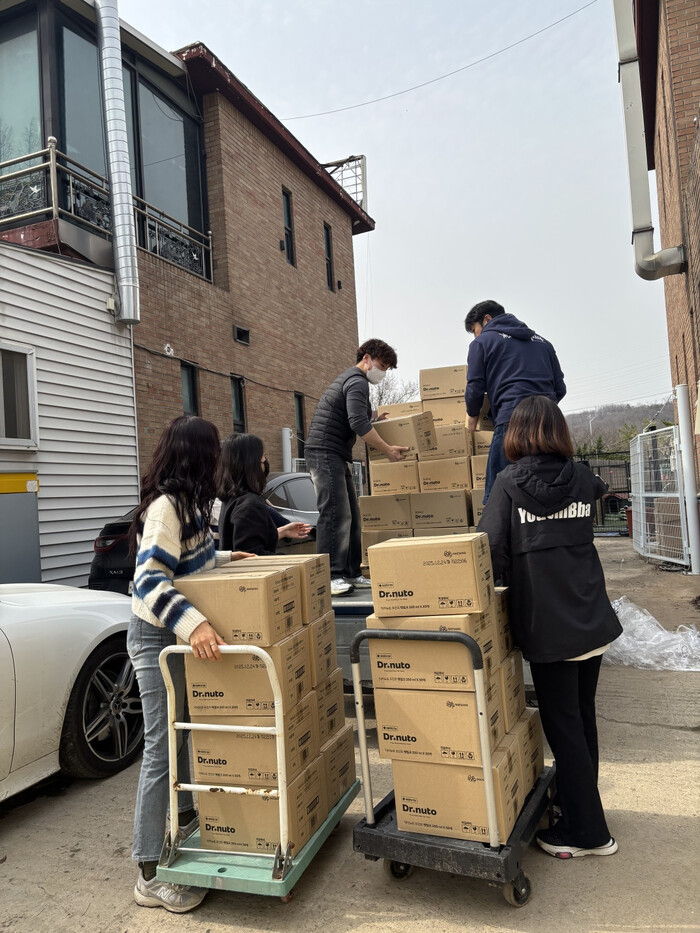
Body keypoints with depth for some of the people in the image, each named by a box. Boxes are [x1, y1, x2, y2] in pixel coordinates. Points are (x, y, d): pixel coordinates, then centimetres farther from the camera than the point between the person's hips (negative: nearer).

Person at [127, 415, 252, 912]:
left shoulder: (187, 503, 9)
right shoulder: (164, 507, -22)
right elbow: (149, 581, -31)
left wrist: (225, 558, 23)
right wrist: (192, 623, -42)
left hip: (182, 634, 9)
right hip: (158, 636, -9)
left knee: (183, 730, 21)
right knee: (162, 746, -5)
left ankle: (185, 815, 40)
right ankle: (151, 875, 6)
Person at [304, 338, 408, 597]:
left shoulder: (348, 379, 24)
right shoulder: (357, 382, -11)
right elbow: (359, 425, -22)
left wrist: (372, 417, 20)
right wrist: (388, 450, -15)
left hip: (335, 456, 11)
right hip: (325, 452, -11)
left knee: (351, 516, 9)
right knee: (335, 514, -15)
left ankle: (350, 574, 12)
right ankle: (328, 577, -16)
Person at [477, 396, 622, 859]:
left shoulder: (509, 482, -10)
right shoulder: (584, 479, 2)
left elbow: (492, 547, -17)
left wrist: (509, 580, -2)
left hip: (547, 624, -5)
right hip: (594, 617, 5)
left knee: (562, 725, 8)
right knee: (582, 716, 21)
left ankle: (587, 831, 20)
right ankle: (578, 800, 40)